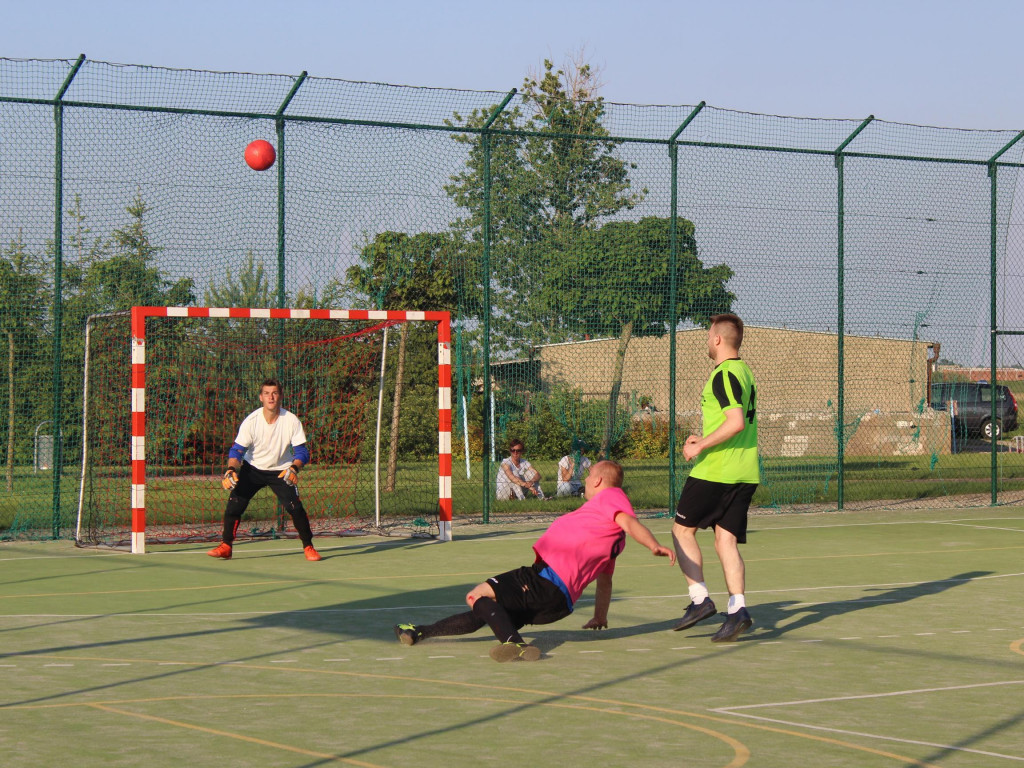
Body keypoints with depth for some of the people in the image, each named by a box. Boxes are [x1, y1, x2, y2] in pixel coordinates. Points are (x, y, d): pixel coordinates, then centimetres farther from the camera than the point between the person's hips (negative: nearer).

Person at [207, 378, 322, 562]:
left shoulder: (292, 421, -16)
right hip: (252, 469, 1)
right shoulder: (251, 421, -17)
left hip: (281, 471, -1)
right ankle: (225, 547, 1)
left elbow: (301, 451, -14)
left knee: (295, 506, -16)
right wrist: (231, 470, -37)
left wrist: (294, 468, -35)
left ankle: (308, 547, 3)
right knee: (234, 503, -13)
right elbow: (237, 450, -18)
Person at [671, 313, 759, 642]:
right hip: (745, 473, 8)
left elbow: (736, 422, -24)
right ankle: (737, 609, -7)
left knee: (683, 529, 6)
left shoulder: (724, 375, -13)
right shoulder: (744, 372, 16)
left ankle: (700, 599, -2)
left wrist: (701, 446, -16)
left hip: (715, 471, -8)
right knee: (726, 540, 5)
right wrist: (705, 440, 18)